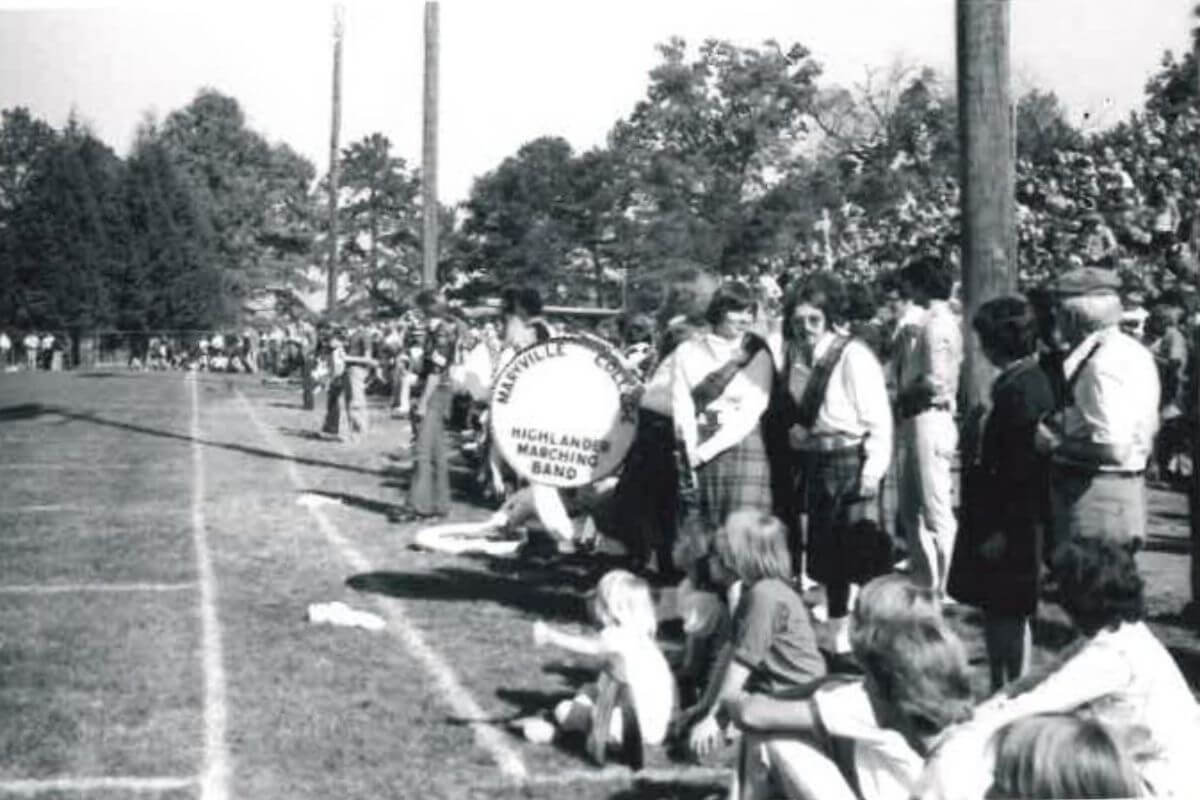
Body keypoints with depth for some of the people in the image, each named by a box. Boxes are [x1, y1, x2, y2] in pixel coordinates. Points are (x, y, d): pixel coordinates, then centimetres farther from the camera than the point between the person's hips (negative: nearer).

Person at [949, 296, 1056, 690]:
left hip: (1011, 529, -9)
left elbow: (1024, 469, -23)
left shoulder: (1022, 390, -20)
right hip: (995, 520, 9)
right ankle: (998, 692, 27)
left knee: (1008, 613, 1)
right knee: (995, 611, 17)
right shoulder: (1017, 383, 10)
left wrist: (1003, 531, -20)